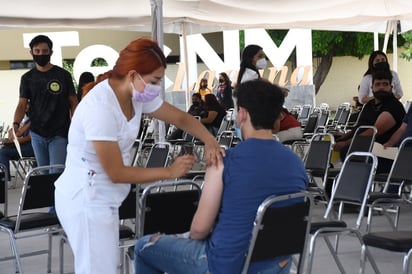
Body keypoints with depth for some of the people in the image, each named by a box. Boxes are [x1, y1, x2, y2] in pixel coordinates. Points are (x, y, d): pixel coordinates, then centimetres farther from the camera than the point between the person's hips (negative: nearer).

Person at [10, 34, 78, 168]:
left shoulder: (63, 75, 1)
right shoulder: (27, 78, 6)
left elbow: (73, 103, 2)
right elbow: (22, 105, 0)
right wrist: (15, 125, -20)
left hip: (59, 134, -3)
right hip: (37, 134, 3)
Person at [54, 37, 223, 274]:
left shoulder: (139, 95, -1)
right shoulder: (100, 107, -26)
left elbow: (181, 118, 8)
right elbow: (117, 173, -22)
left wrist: (210, 142, -11)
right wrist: (170, 171, -17)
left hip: (103, 199, 8)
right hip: (85, 200, -8)